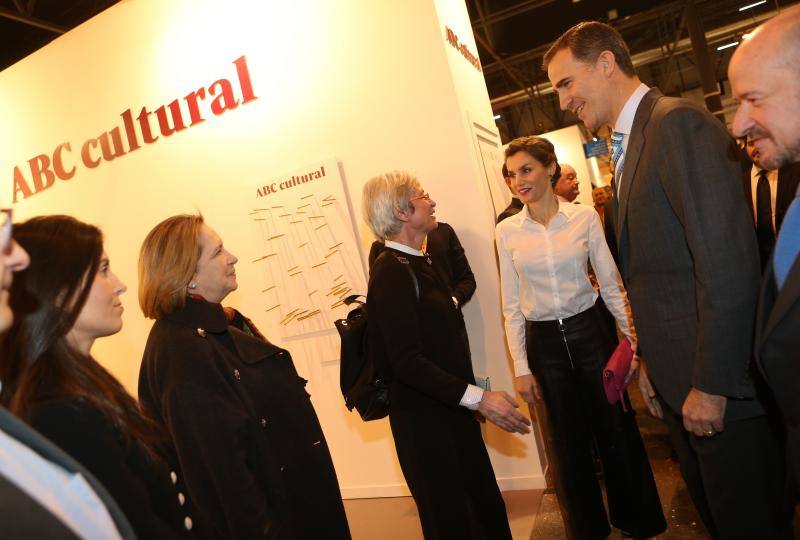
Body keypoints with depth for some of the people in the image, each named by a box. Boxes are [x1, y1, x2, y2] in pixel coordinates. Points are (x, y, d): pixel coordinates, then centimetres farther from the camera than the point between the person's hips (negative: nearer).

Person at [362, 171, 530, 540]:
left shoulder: (418, 263, 10)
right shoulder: (391, 273, -20)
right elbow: (407, 362, -26)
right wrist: (478, 398, -27)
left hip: (452, 409, 9)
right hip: (426, 422, -9)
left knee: (487, 506, 20)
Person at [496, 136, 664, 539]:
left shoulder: (585, 217, -4)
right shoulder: (507, 231, -2)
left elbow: (611, 286, 0)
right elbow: (512, 306, 0)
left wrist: (634, 339, -5)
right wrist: (521, 366, -1)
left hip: (589, 332, 0)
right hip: (544, 343, 1)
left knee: (616, 429, 11)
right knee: (568, 440, 14)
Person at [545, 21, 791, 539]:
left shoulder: (678, 121, -15)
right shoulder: (630, 146, 14)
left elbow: (728, 258, -23)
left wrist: (711, 384, -20)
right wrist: (654, 363, 16)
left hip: (720, 381, -9)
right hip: (680, 381, 9)